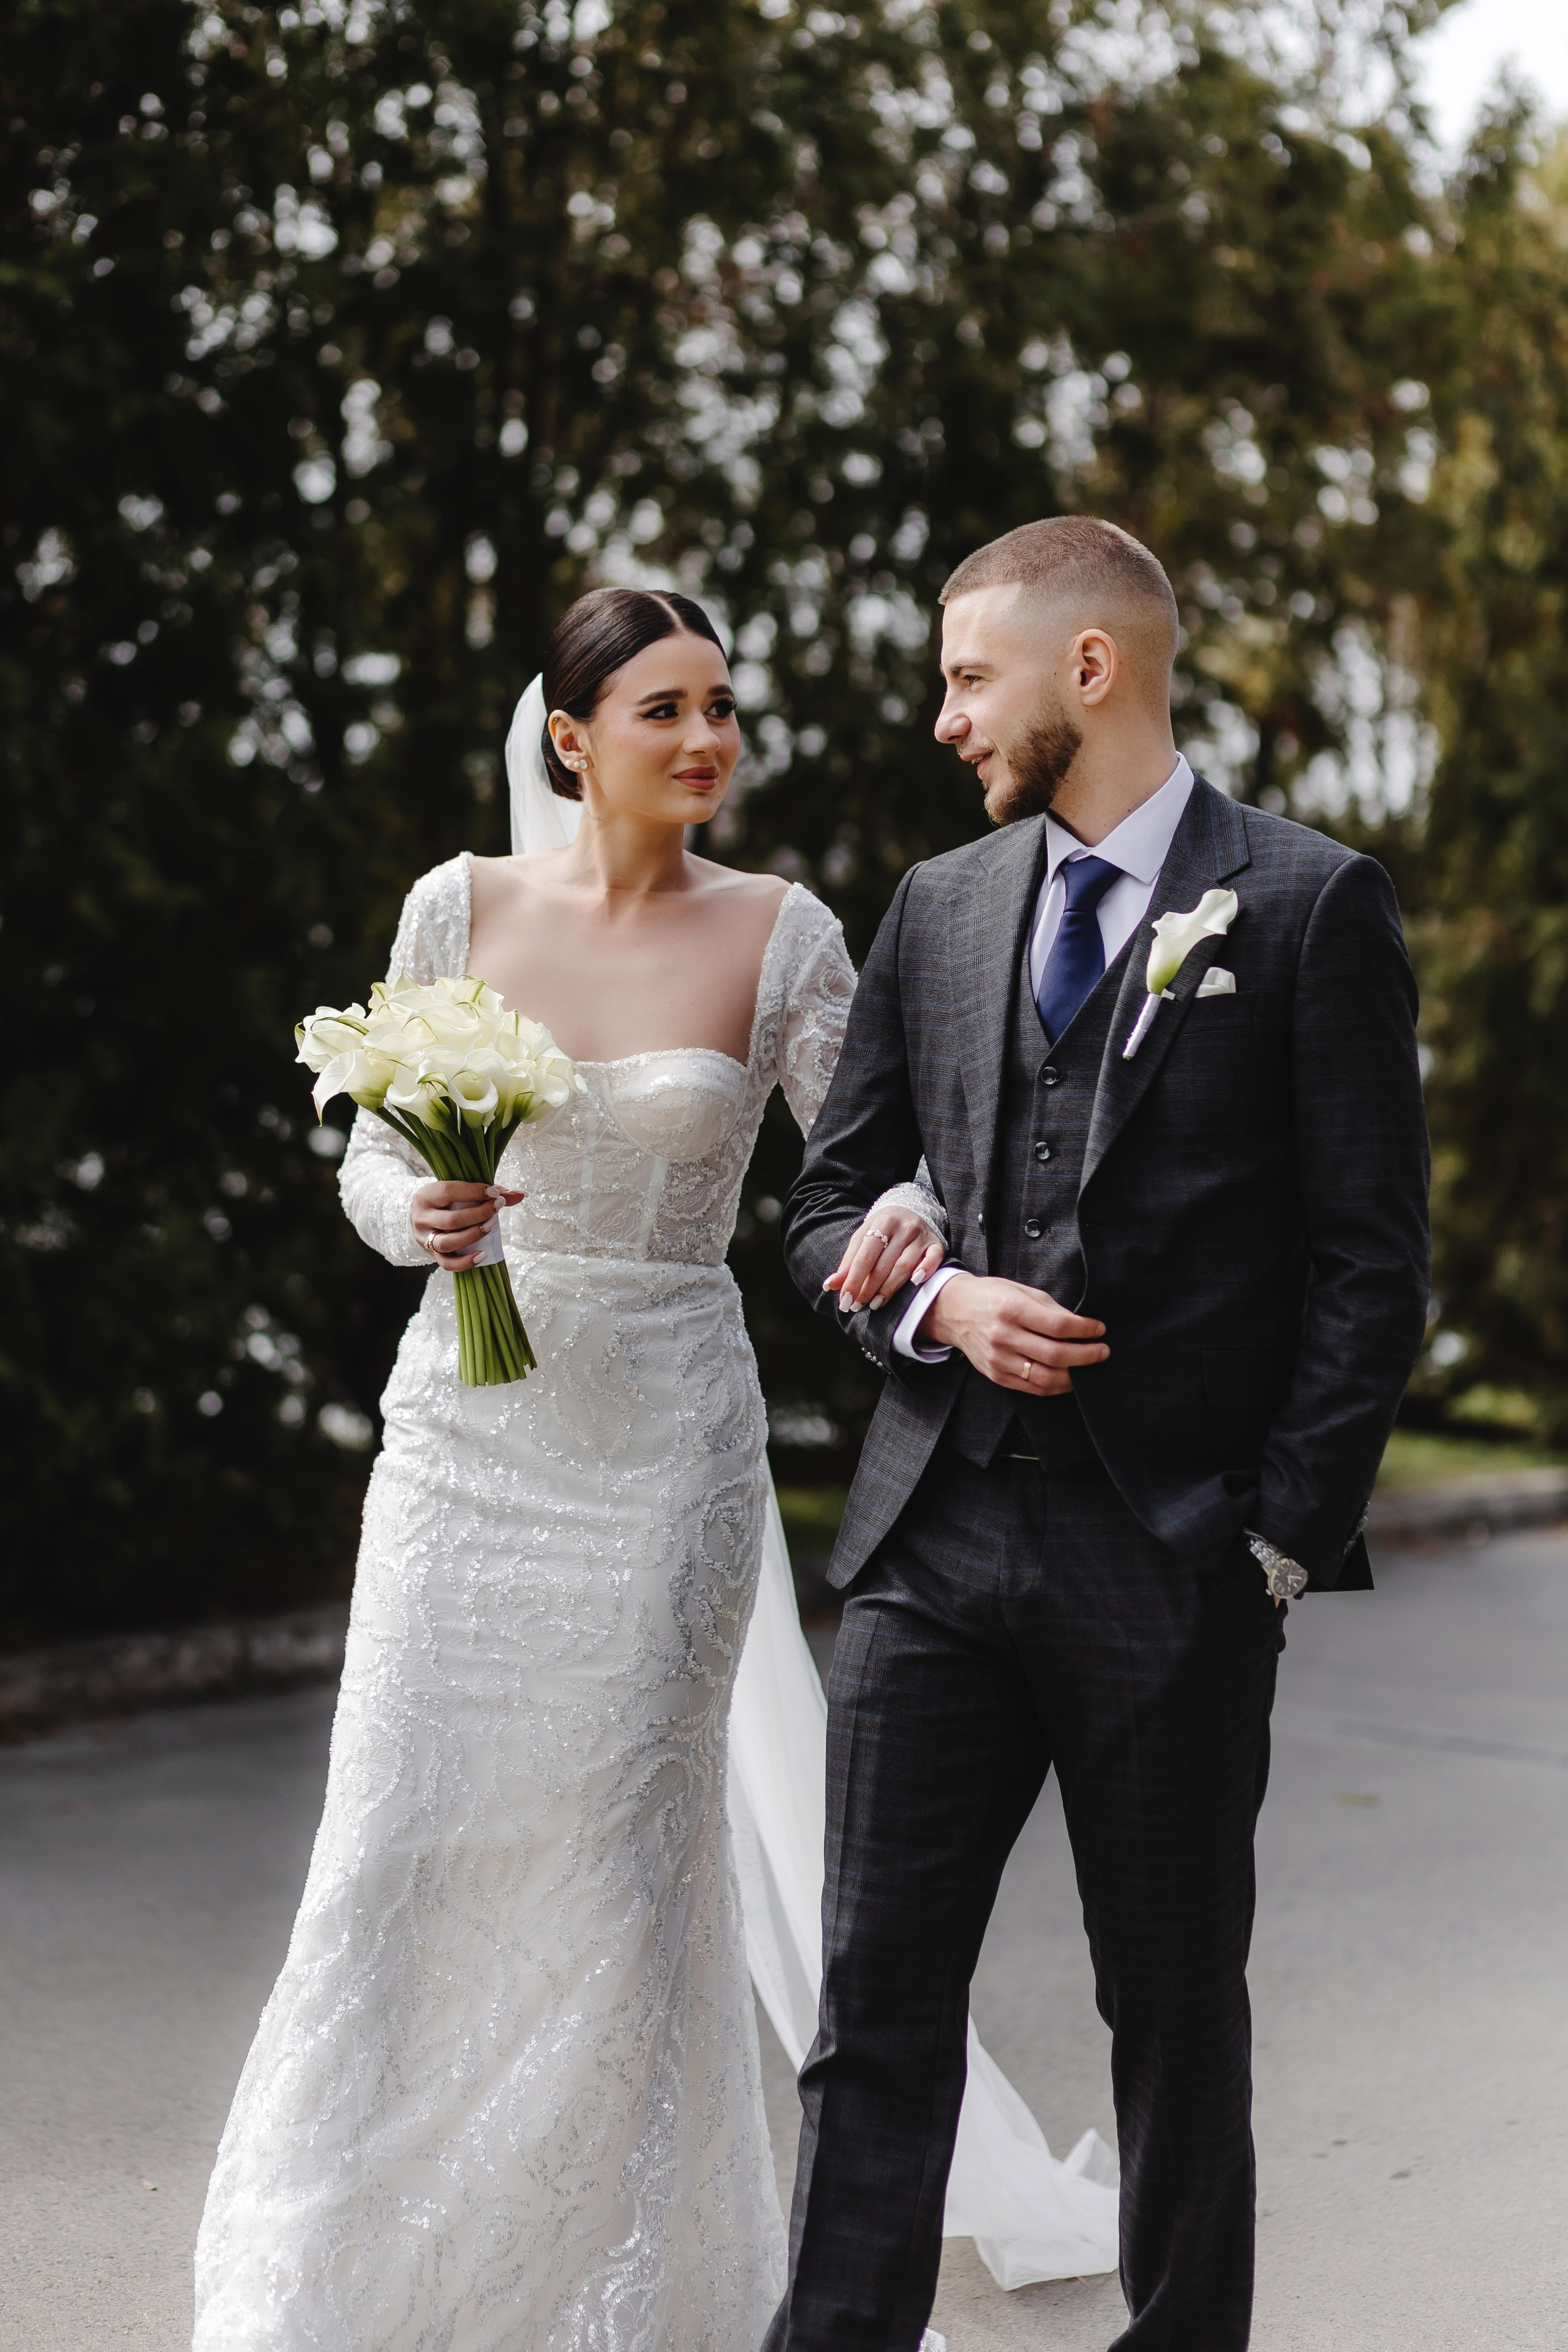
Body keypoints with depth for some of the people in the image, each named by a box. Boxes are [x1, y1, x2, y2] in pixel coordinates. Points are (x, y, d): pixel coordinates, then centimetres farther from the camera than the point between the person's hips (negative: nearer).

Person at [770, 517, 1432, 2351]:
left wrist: (1284, 1539, -9)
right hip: (935, 1537, 4)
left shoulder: (1309, 905, -2)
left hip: (1173, 1563, -3)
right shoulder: (939, 907, 12)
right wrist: (939, 1303, -5)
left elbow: (1371, 1259, -4)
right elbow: (825, 1207, 16)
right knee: (876, 1995, 2)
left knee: (1178, 2008, 10)